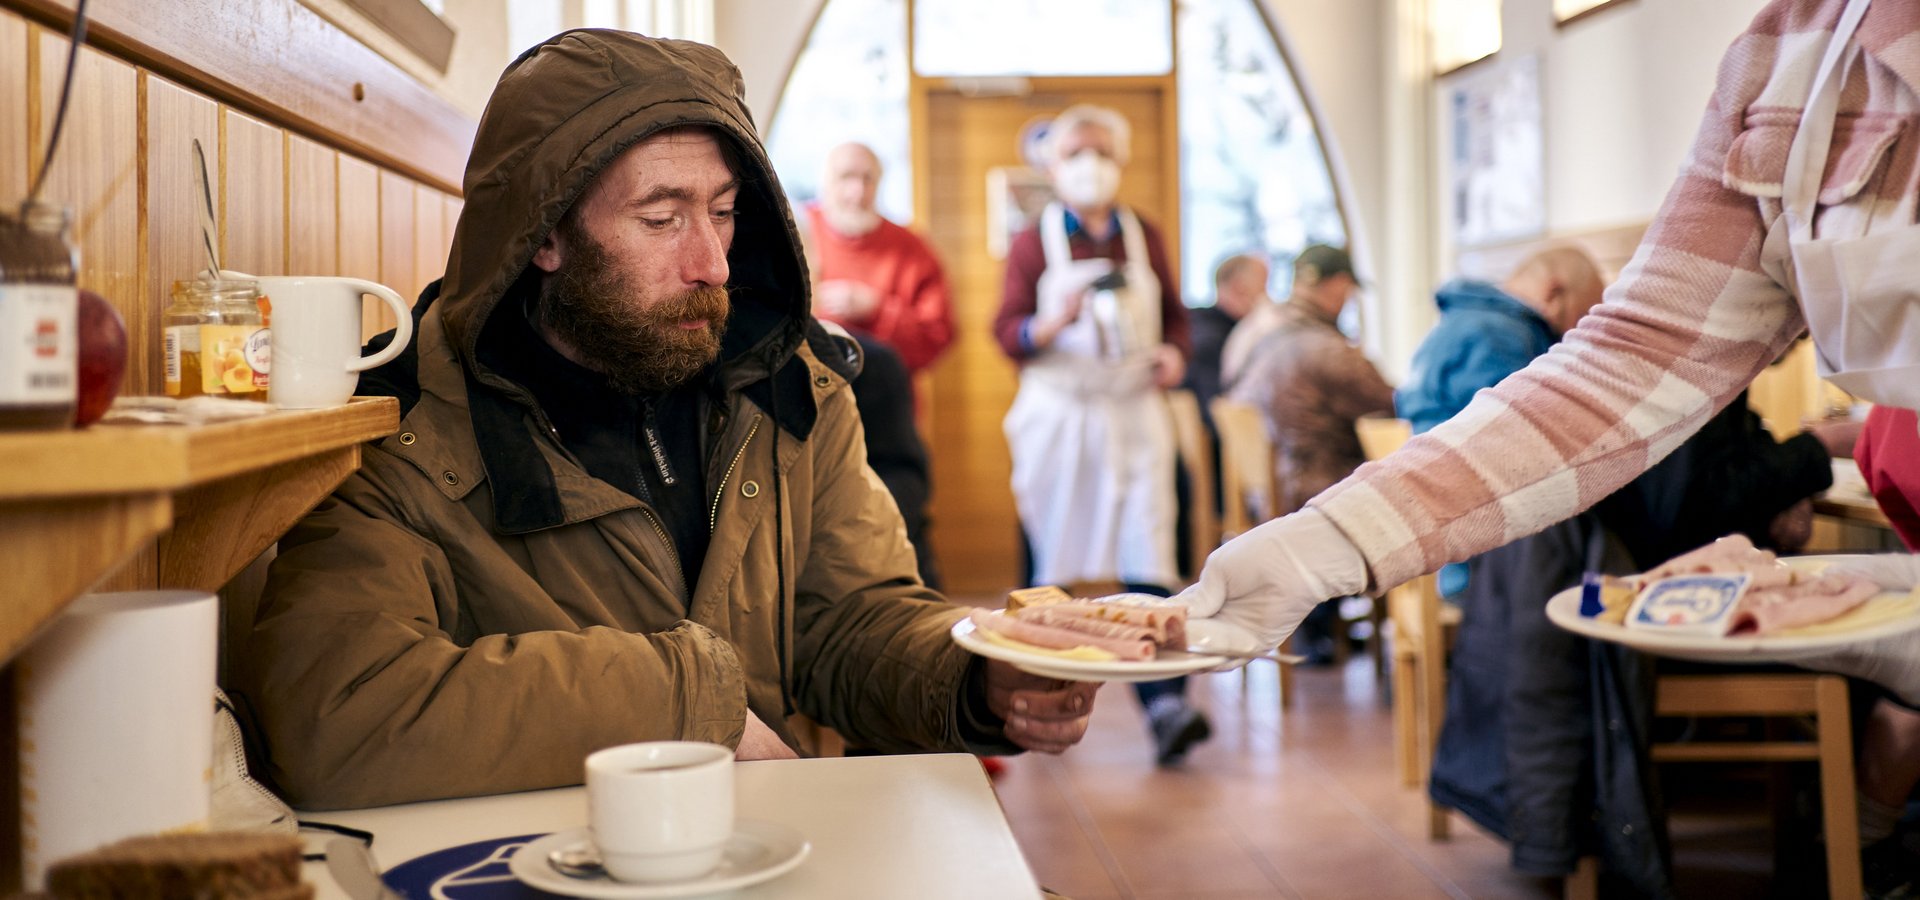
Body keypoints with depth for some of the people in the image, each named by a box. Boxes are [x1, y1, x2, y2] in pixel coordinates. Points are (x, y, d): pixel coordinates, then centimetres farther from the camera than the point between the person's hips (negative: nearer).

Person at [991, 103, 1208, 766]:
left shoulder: (1144, 237, 11)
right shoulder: (1033, 243, 3)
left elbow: (1174, 314, 18)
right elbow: (1008, 332, -2)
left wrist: (1174, 352, -3)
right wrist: (1054, 324, -21)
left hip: (1135, 414, 1)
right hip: (1059, 414, -1)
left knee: (1147, 557, -10)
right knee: (1052, 561, 6)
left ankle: (1164, 702, -15)